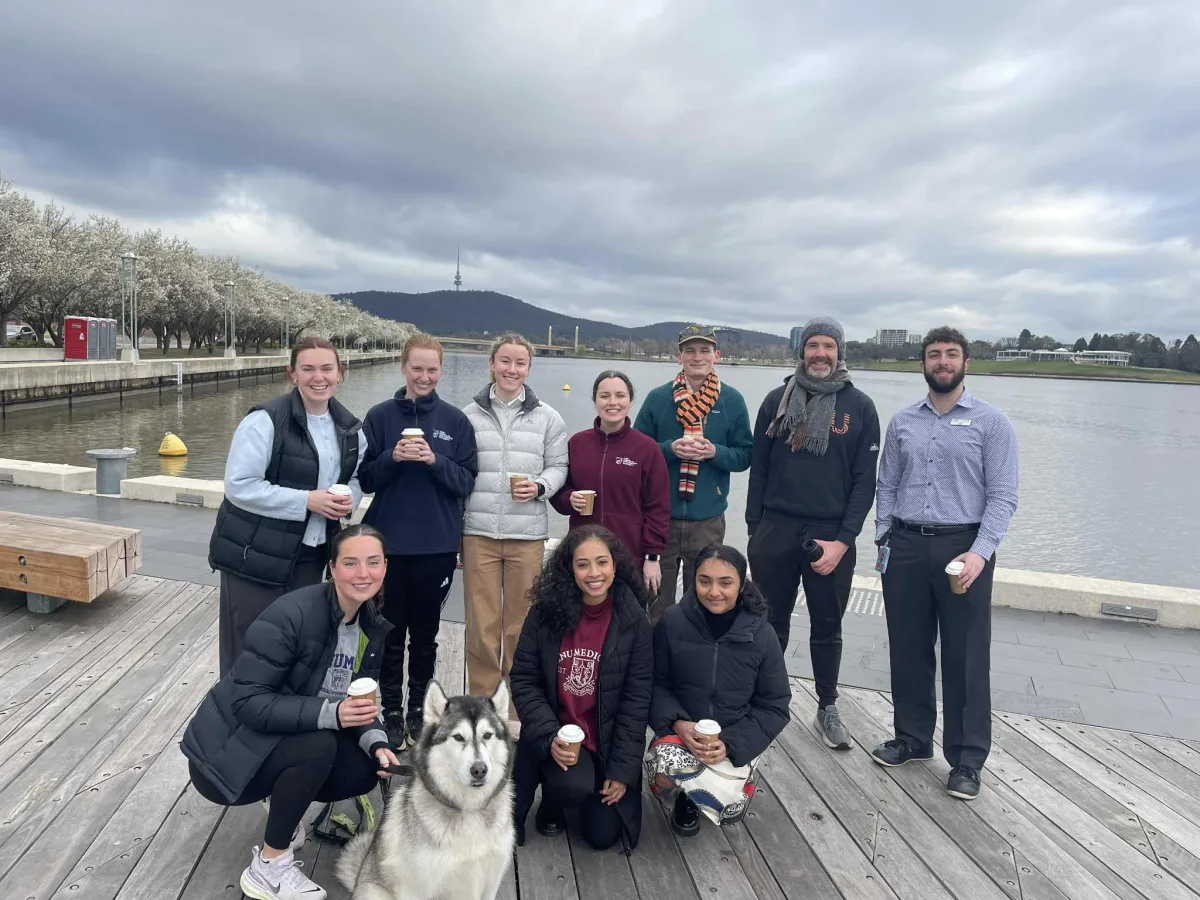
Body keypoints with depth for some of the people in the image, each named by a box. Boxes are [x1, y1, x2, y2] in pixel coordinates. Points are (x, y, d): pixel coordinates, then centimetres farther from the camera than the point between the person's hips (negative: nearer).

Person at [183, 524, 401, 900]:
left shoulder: (373, 627, -4)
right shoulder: (291, 614, -27)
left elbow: (358, 697, 3)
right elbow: (247, 702, -28)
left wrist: (376, 742, -18)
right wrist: (330, 713, -38)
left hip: (290, 738, 7)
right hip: (230, 749, -7)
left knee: (366, 767, -13)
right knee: (318, 745, -31)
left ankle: (284, 804, 14)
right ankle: (268, 866, -10)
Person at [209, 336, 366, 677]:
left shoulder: (349, 427, 4)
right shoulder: (266, 419, -17)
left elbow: (356, 478, 16)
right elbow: (239, 486, -20)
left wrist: (348, 499, -7)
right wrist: (307, 500, -23)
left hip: (309, 554, 6)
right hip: (254, 555, -6)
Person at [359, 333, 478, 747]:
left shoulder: (455, 420, 1)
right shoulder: (380, 416, 0)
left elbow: (466, 482, -2)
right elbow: (365, 479, 1)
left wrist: (434, 460, -19)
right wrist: (393, 457, -18)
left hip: (437, 546, 0)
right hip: (388, 543, 0)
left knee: (425, 635, 12)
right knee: (391, 635, 8)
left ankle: (418, 709, 28)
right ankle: (392, 712, 24)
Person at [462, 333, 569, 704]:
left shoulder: (547, 417, 6)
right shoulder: (469, 415, 6)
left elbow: (558, 466, 10)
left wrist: (539, 487, -13)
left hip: (528, 535, 0)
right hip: (478, 533, 0)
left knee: (520, 623, 8)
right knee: (481, 623, 4)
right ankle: (481, 698, 20)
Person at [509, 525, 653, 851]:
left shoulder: (633, 621, -9)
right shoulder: (545, 612, -9)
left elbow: (636, 698, -7)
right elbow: (523, 680, -6)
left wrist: (623, 768, -9)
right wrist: (549, 737, -18)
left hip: (607, 743, 1)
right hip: (555, 736, -1)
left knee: (603, 835, -2)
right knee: (574, 787, -28)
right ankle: (552, 799, 9)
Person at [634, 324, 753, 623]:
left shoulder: (732, 400, 3)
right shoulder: (657, 398, 2)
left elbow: (745, 456, 5)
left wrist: (715, 452, -14)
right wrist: (670, 449, -14)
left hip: (708, 519, 0)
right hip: (660, 516, 0)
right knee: (657, 595, 7)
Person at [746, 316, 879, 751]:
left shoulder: (860, 407, 0)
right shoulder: (778, 400, 4)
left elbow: (865, 481, -1)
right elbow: (758, 468, 6)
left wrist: (843, 540, -9)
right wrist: (753, 529, 2)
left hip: (832, 535, -1)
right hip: (775, 531, 1)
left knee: (827, 628, 12)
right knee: (772, 622, 12)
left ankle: (828, 707, 28)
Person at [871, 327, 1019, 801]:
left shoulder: (991, 422, -1)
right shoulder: (902, 422, 10)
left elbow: (1002, 496, -7)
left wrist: (980, 552, -18)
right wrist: (883, 538, 0)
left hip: (963, 547, -3)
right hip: (906, 547, 4)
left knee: (966, 657, 4)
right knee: (908, 650, 12)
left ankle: (967, 759, 17)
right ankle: (913, 737, 29)